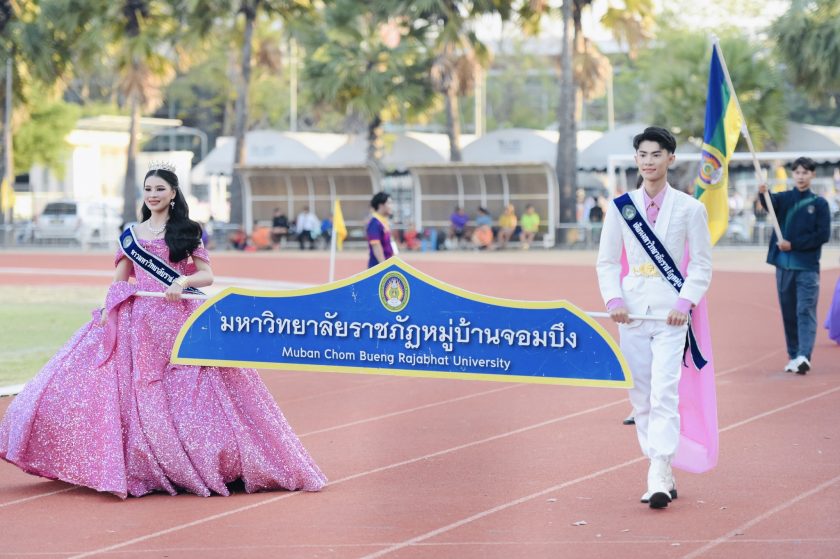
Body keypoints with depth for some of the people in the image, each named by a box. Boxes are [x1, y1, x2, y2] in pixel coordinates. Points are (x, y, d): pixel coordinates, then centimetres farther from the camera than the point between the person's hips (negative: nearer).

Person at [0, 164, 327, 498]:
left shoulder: (187, 232, 6)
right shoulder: (131, 235, 12)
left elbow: (207, 275, 1)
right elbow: (119, 283, 13)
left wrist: (182, 282, -19)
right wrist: (106, 314, -1)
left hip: (180, 319, -2)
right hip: (139, 322, 2)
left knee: (186, 395, -6)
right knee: (140, 397, -7)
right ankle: (144, 468, 1)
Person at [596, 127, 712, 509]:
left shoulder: (690, 208, 1)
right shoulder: (620, 207, 7)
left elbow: (702, 264, 3)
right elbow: (607, 261, 11)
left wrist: (684, 303, -11)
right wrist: (614, 300, -6)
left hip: (670, 313, -3)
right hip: (632, 312, 3)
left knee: (665, 392, -14)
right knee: (640, 396, 5)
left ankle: (659, 479, -19)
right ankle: (664, 474, 14)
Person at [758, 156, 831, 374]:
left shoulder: (819, 203, 2)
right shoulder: (784, 198, 8)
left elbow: (823, 235, -4)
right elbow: (770, 203, -14)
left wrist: (794, 244, -11)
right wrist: (763, 193, -37)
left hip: (808, 267, -3)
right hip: (784, 265, 3)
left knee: (806, 311, -10)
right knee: (788, 313, 7)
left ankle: (804, 356, -20)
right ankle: (793, 356, 15)